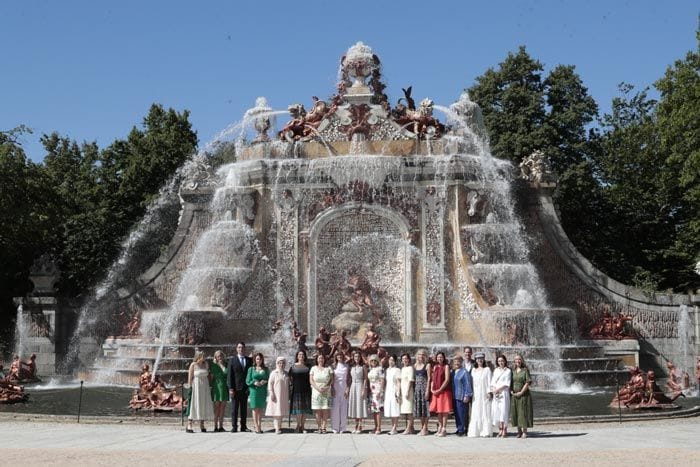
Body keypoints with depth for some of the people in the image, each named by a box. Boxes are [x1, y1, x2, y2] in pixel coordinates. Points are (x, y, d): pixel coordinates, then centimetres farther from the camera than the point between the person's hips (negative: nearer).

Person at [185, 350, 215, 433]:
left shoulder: (206, 364, 7)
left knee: (204, 405, 4)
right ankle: (189, 425, -6)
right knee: (194, 405, -7)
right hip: (196, 386, -5)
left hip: (205, 386, 5)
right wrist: (190, 388, -12)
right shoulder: (193, 365, -7)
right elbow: (189, 378, -7)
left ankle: (202, 425, 11)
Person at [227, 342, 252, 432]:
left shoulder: (249, 360, 9)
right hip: (235, 388, -3)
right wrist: (231, 388, -9)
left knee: (244, 408, 7)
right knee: (234, 408, 0)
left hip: (246, 388, 3)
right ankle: (234, 427, 3)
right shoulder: (232, 360, 2)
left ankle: (243, 426, 12)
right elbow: (229, 375, -2)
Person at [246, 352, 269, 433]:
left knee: (261, 409, 4)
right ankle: (256, 427, -3)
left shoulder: (266, 369, 10)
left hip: (263, 391, 2)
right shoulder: (251, 369, 5)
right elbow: (247, 381, 2)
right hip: (254, 391, -2)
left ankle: (259, 425, 11)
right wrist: (254, 383, -15)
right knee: (255, 409, -4)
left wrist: (265, 381, -9)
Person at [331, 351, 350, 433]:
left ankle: (342, 427, 4)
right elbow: (331, 378, 3)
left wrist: (348, 389, -5)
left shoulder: (347, 366, 7)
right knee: (335, 408, -3)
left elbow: (348, 379, 6)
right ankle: (335, 427, 1)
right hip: (335, 388, -1)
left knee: (344, 408, 0)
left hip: (344, 388, 1)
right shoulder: (334, 366, 5)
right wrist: (332, 389, -6)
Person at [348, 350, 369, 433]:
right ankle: (356, 425, 10)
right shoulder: (351, 367, 12)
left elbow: (365, 379, -5)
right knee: (354, 405, 4)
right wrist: (348, 388, 6)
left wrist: (364, 389, -13)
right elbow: (350, 379, 14)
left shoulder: (363, 366, -1)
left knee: (360, 405, -5)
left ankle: (360, 426, -3)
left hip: (360, 386, -5)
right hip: (353, 386, 5)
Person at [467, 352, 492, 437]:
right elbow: (472, 382, 14)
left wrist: (489, 392, -10)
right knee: (475, 413, 0)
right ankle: (474, 431, 0)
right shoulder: (473, 370, 15)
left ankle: (486, 432, -6)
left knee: (485, 412, -5)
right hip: (476, 394, 3)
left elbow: (489, 381, -1)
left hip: (484, 394, -3)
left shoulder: (487, 369, 5)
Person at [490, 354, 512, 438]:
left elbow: (507, 384, -5)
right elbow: (493, 382, 13)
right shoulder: (496, 370, 17)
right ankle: (500, 429, 4)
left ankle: (504, 431, -9)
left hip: (504, 393, -5)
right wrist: (493, 389, -5)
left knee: (503, 410, -10)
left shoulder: (508, 371, 2)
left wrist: (498, 389, -10)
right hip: (496, 393, 5)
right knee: (496, 411, -1)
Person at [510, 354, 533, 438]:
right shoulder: (513, 371, 11)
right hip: (514, 395, 4)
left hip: (524, 394, -4)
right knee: (515, 412, 3)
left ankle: (525, 431, 0)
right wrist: (511, 391, -2)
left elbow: (528, 382, -9)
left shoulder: (525, 370, -2)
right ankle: (519, 431, 12)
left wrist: (521, 392, -15)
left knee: (523, 412, -5)